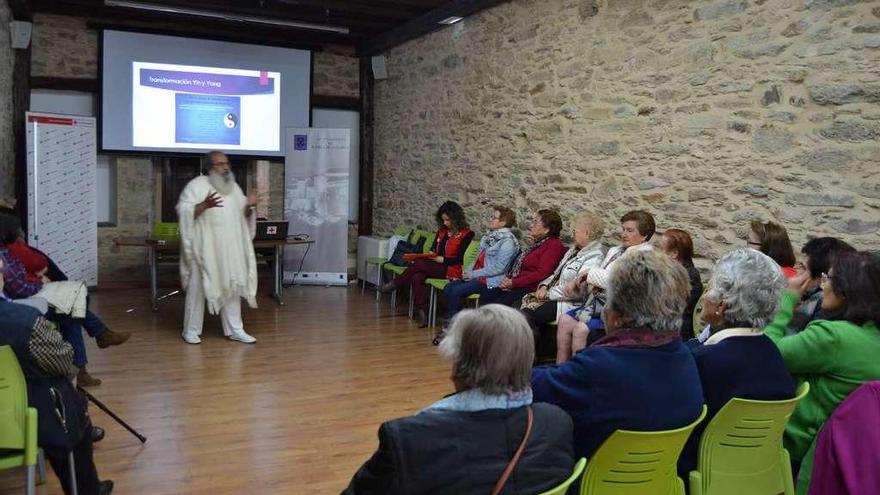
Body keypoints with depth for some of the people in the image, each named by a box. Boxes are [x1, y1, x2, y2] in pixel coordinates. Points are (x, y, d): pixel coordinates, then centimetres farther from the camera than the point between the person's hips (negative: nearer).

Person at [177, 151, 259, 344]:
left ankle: (234, 329, 14)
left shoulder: (234, 187, 12)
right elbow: (183, 211, -15)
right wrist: (204, 205, -30)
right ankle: (191, 330, 15)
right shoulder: (197, 185, -7)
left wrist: (249, 206, -7)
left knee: (232, 286, 7)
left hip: (229, 248, 5)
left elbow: (242, 214, 15)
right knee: (198, 287, 2)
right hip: (204, 248, -5)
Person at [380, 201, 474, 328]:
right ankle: (421, 313, -30)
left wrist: (441, 259, -19)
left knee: (419, 264, -27)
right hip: (435, 266, 6)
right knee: (417, 277, -27)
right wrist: (428, 256, -4)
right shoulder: (442, 231, 17)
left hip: (450, 270, -6)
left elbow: (459, 258, -10)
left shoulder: (466, 233, -4)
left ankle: (395, 284, -6)